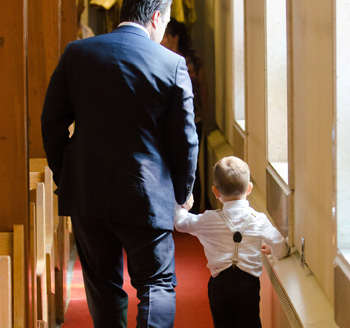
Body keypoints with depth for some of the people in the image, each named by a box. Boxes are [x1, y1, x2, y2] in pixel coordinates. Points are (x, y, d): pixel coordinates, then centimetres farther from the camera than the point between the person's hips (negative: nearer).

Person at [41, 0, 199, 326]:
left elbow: (51, 122, 3)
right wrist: (182, 192, 11)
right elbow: (185, 140, -3)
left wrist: (64, 177, 15)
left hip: (86, 195, 3)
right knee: (158, 285, 6)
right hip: (148, 199, -3)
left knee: (103, 287, 15)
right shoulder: (172, 64, -7)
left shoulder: (76, 53, -1)